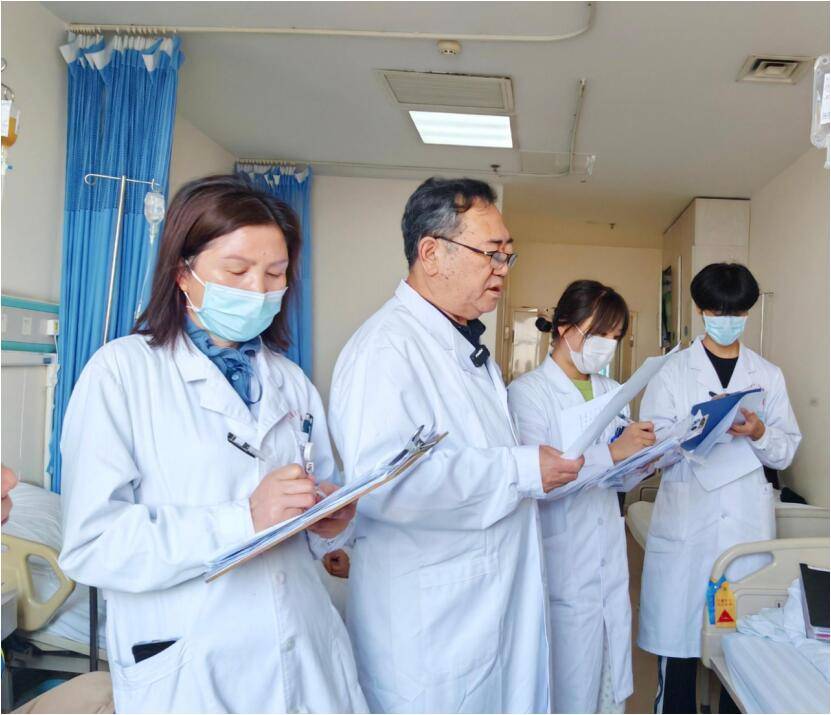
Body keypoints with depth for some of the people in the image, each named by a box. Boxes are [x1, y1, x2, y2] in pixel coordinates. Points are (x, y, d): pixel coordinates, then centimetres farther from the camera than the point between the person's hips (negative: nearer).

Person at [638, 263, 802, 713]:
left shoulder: (768, 376, 10)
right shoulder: (671, 373, 4)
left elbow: (786, 452, 8)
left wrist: (759, 432, -12)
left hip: (748, 522, 2)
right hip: (686, 520, -2)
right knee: (678, 632, 1)